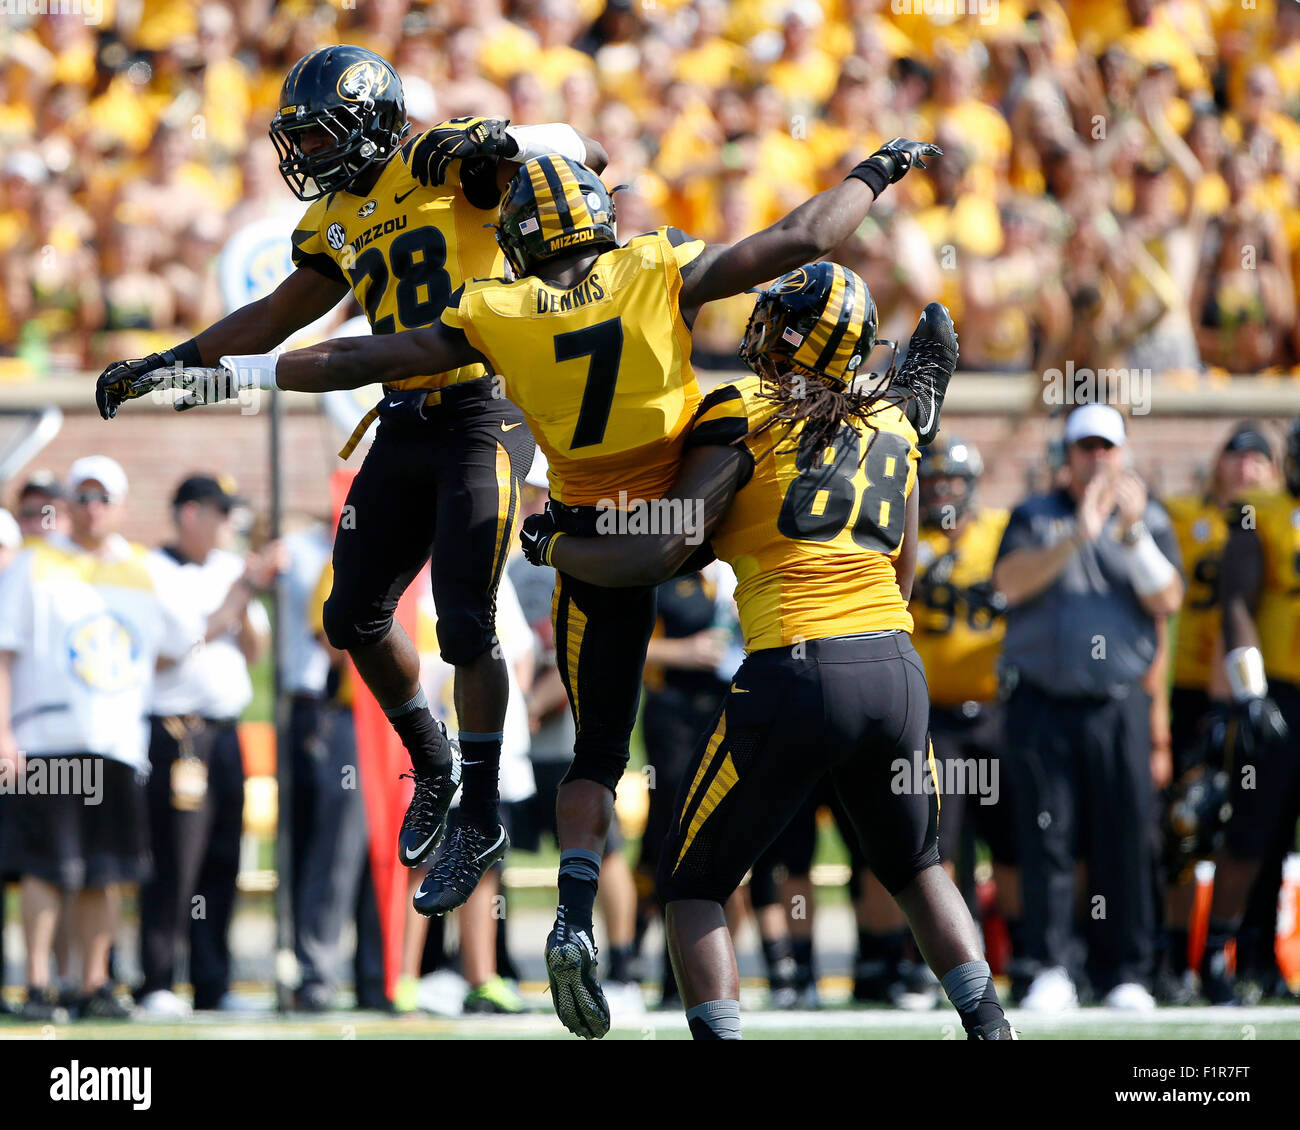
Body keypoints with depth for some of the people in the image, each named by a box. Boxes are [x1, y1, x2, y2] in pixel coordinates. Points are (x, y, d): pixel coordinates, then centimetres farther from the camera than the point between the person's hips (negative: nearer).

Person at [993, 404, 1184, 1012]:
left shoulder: (1150, 521, 12)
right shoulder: (1034, 518, 11)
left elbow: (1167, 601, -2)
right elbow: (1009, 583, -8)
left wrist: (1133, 533, -13)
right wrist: (1078, 535, -17)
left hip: (1119, 704, 0)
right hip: (1041, 704, 0)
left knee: (1125, 842, -2)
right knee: (1045, 840, -4)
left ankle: (1125, 973, 4)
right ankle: (1052, 970, 0)